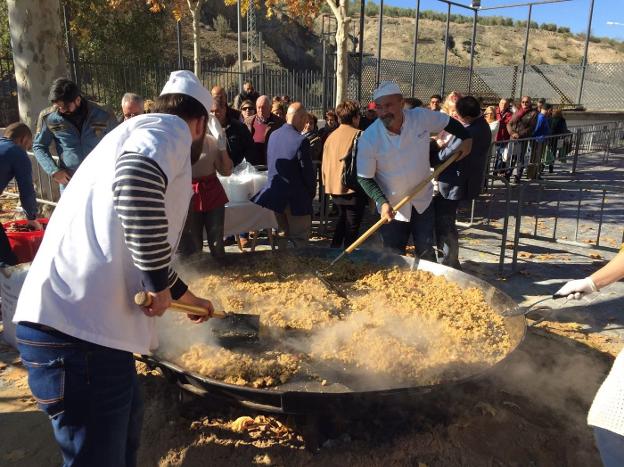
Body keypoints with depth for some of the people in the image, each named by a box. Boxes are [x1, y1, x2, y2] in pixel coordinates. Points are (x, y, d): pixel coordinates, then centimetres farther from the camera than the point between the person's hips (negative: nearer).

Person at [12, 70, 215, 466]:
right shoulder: (170, 128, -2)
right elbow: (137, 179, -29)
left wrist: (184, 295, 50)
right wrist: (161, 282, -18)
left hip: (87, 322, 10)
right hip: (78, 326, -10)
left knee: (126, 420, 28)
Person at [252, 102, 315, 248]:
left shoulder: (273, 135, 3)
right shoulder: (301, 140, -19)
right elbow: (307, 171, -15)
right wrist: (312, 192, 1)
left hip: (275, 194, 7)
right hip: (296, 198, -7)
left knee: (282, 234, 19)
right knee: (300, 240, 3)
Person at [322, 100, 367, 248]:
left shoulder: (331, 136, 6)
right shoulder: (358, 135, -12)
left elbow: (325, 164, 9)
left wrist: (327, 185, 19)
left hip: (335, 188, 7)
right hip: (353, 188, -7)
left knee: (342, 220, 24)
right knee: (352, 227, 3)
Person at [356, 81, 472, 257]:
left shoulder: (422, 117, -13)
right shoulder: (369, 138, -19)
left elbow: (448, 122, 9)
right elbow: (364, 178, -13)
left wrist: (466, 138, 3)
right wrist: (382, 202, -23)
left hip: (423, 202, 2)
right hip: (392, 209, -2)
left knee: (427, 255, 12)